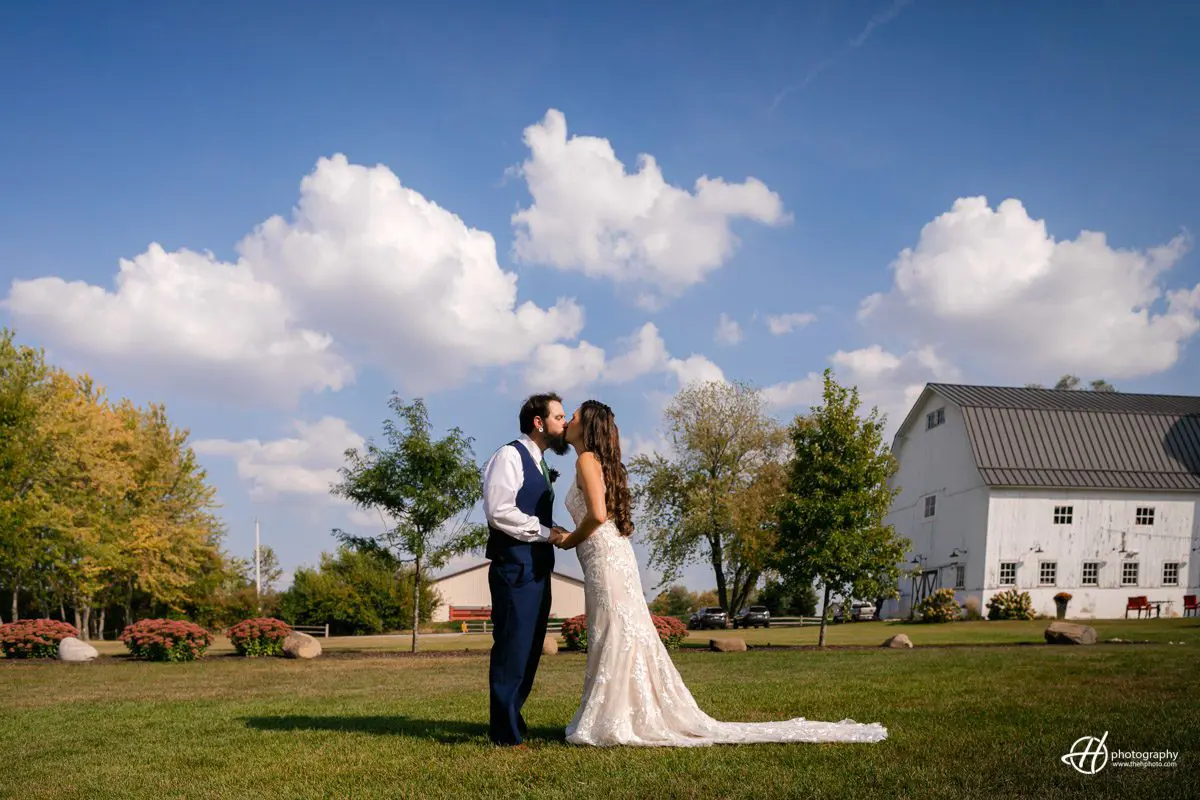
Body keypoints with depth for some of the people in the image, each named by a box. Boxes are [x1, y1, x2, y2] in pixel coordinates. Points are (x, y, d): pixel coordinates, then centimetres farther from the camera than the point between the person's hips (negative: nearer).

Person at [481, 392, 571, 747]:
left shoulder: (540, 465, 22)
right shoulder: (509, 456, -7)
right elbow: (499, 511, -18)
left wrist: (554, 534, 9)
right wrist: (545, 532, -13)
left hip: (538, 570, 9)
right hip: (515, 568, -9)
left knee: (530, 649, 12)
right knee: (512, 648, -6)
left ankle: (510, 718, 22)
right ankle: (505, 732, 1)